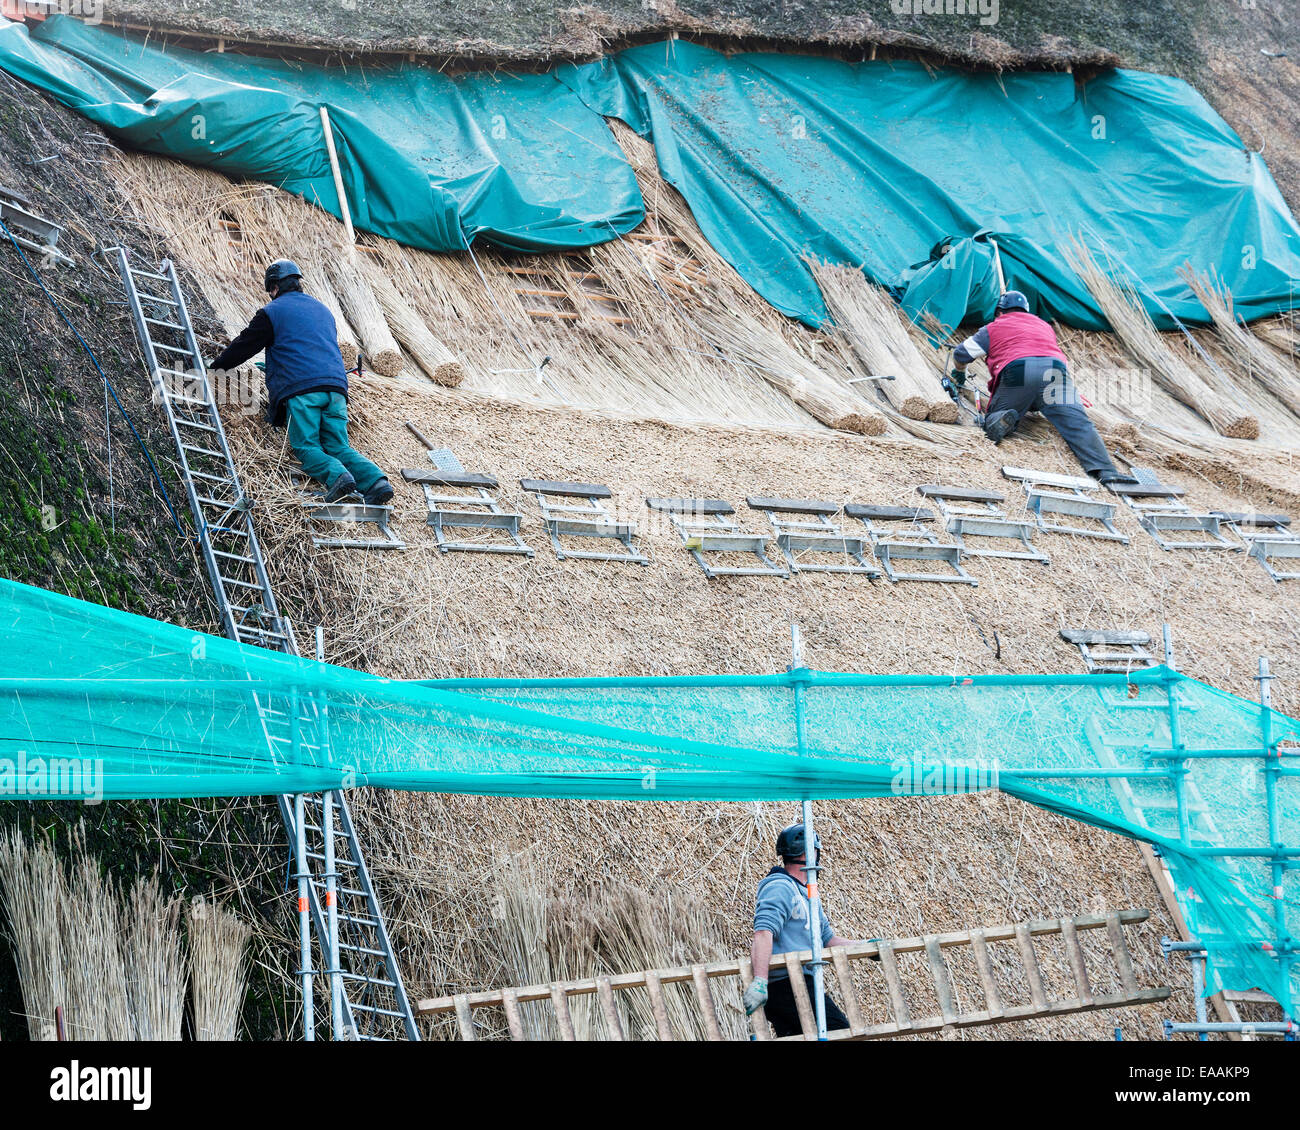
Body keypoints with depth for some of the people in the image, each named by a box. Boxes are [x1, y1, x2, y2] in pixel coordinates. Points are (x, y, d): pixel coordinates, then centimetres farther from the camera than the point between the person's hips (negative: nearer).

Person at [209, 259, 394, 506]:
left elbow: (244, 346, 13)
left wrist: (215, 366, 29)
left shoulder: (273, 312, 8)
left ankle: (337, 476, -35)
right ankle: (376, 481, -21)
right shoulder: (322, 309, 28)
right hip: (335, 386, 6)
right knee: (339, 446, 3)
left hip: (301, 388, -6)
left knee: (307, 447, -7)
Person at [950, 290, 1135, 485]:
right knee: (1076, 422, -11)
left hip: (1016, 369, -2)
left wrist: (960, 372, 52)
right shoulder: (1044, 326, 39)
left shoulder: (994, 328, 28)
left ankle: (1002, 419, -25)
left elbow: (962, 354, 30)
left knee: (992, 419, 12)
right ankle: (1105, 471, -32)